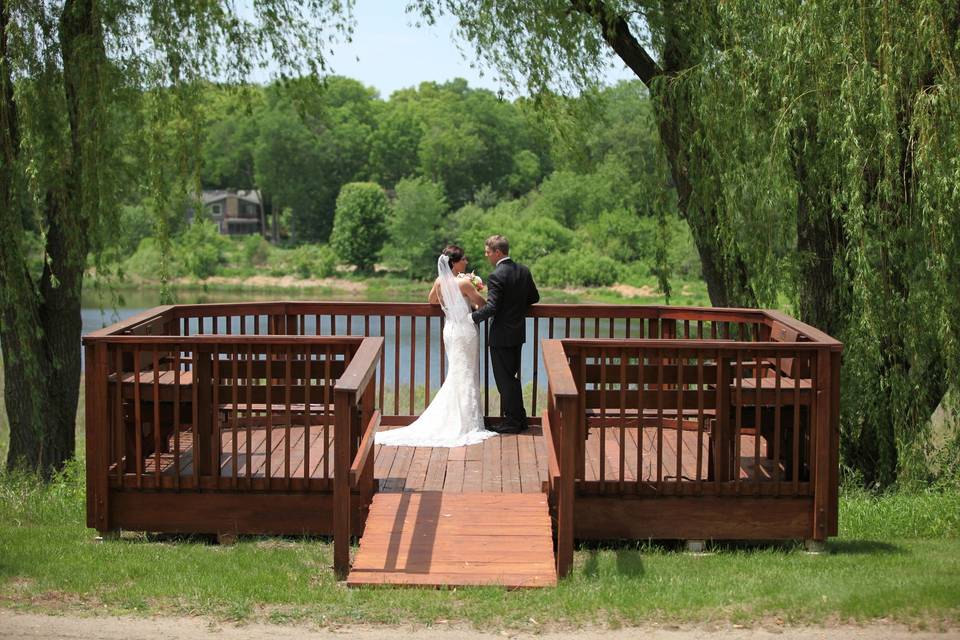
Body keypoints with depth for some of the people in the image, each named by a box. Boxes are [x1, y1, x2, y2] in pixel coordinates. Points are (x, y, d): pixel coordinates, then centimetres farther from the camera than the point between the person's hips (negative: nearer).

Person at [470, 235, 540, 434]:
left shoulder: (496, 276, -19)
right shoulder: (523, 271, 5)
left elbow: (491, 307, -24)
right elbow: (534, 298, 13)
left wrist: (472, 317, -12)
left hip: (502, 336, -8)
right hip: (518, 334, 8)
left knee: (504, 379, 1)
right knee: (512, 377, 18)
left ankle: (512, 422, 6)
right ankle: (519, 418, 23)